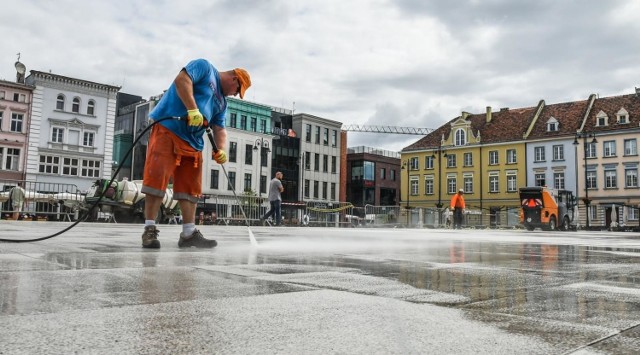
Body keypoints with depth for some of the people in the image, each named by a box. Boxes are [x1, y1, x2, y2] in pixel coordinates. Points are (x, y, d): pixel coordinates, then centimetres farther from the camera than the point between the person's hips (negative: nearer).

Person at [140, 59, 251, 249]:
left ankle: (189, 233, 7)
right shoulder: (205, 67, 3)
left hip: (193, 142, 9)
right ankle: (150, 230, -6)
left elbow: (219, 128, 17)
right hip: (168, 128, -8)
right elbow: (181, 79, -14)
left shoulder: (222, 102, 23)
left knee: (190, 186, 4)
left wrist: (221, 149, -2)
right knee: (157, 178, -12)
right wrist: (193, 109, -23)